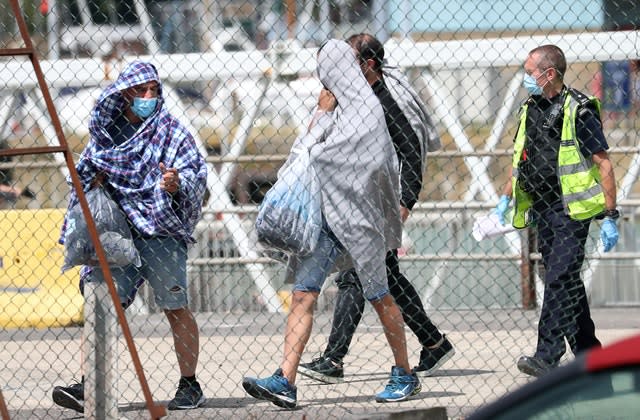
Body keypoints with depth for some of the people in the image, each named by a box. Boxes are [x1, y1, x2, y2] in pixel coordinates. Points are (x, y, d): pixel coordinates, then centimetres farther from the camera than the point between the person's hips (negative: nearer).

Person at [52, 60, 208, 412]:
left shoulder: (171, 131, 2)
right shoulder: (105, 132, 11)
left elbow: (196, 172, -5)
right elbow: (84, 176, 24)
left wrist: (178, 184, -24)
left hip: (162, 230, -3)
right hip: (116, 233, 3)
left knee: (175, 308, 1)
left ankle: (189, 386, 11)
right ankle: (89, 386, -9)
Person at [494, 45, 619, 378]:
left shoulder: (580, 111, -10)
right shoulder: (531, 109, 12)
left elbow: (604, 165, -9)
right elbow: (520, 160, 24)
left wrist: (610, 216, -12)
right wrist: (505, 198, 14)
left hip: (572, 210, -8)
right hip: (542, 209, 8)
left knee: (559, 279, -15)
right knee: (566, 283, 10)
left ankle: (547, 355, -19)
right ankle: (589, 354, 19)